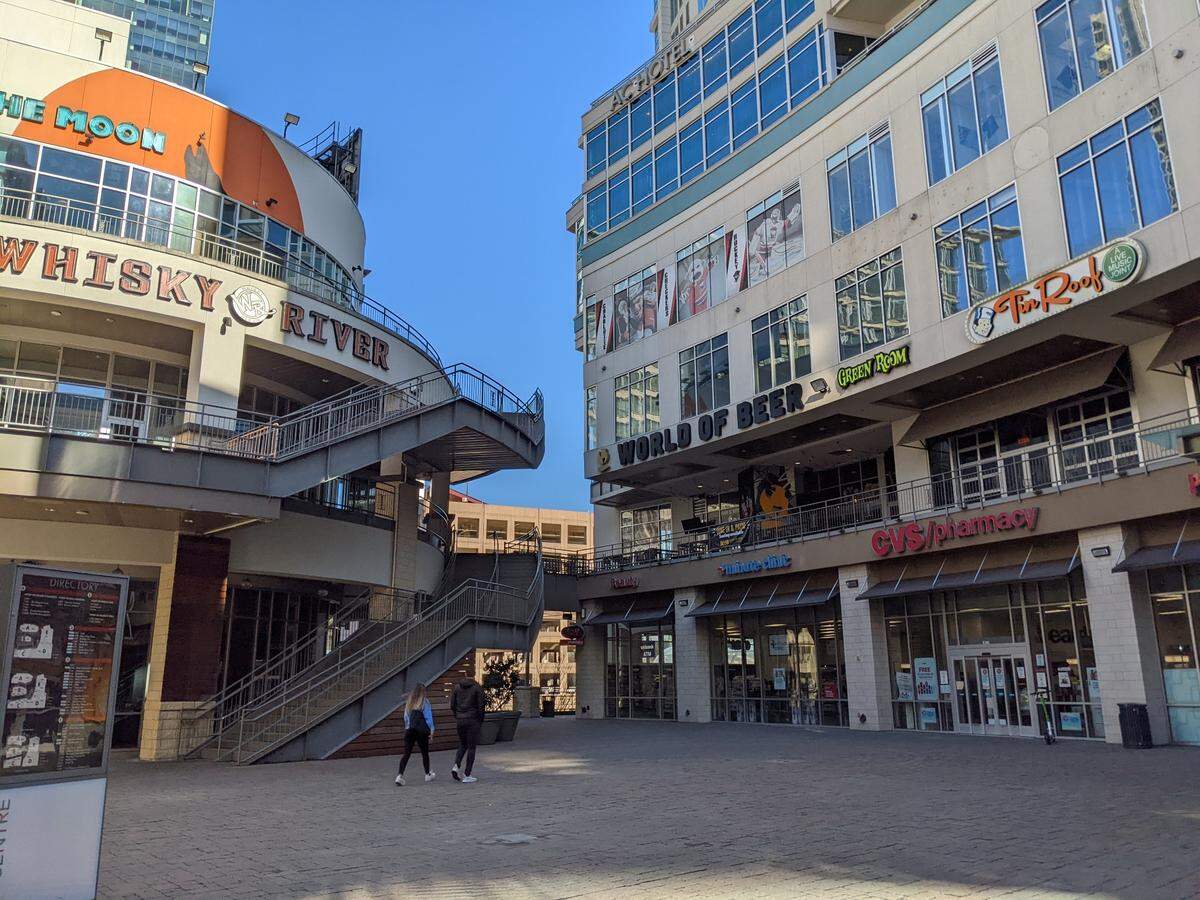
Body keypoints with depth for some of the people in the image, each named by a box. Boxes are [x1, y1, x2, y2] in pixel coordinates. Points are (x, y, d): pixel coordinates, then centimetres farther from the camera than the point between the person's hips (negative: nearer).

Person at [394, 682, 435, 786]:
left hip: (409, 731, 4)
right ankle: (428, 775, 26)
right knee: (424, 753, 13)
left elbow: (406, 717, 13)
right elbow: (428, 717, -7)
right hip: (421, 731, -4)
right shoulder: (424, 702, -6)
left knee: (406, 754, 1)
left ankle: (400, 775, -15)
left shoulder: (408, 702, 9)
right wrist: (431, 730, -2)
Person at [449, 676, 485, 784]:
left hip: (460, 720, 4)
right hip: (473, 720, -4)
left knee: (462, 745, 20)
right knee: (471, 747, 3)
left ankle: (456, 766, -2)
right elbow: (480, 706, -8)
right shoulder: (477, 688, -5)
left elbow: (452, 705, 4)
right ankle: (467, 776, 2)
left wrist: (457, 717, 12)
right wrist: (481, 721, 5)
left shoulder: (457, 687, 6)